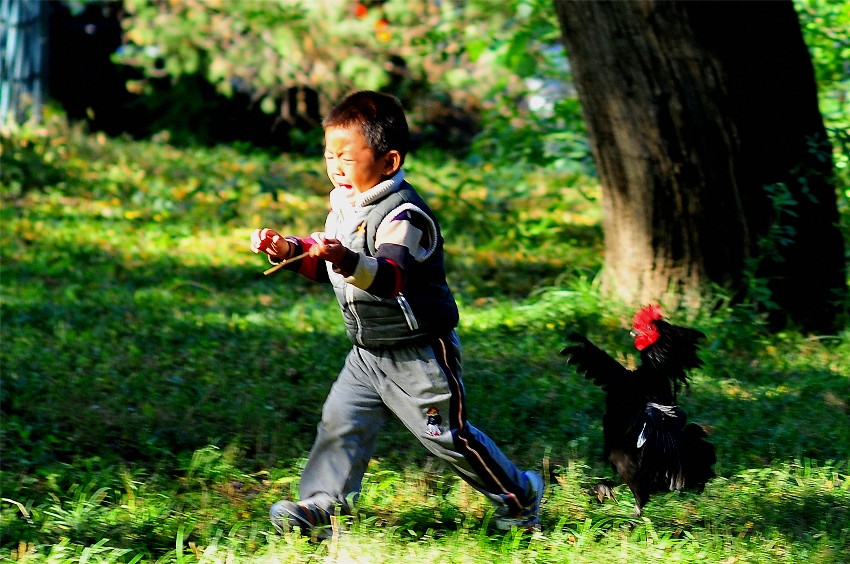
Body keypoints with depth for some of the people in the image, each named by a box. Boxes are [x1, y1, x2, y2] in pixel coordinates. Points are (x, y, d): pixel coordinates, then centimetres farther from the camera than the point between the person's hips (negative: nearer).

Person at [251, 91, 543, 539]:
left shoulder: (403, 215, -23)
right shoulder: (344, 204, 5)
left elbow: (391, 276, -38)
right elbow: (324, 266, 17)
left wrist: (348, 260, -55)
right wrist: (290, 250, -1)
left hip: (418, 352, -8)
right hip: (368, 352, 8)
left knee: (446, 436, 3)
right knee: (340, 421, -2)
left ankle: (519, 495, 22)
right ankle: (321, 505, 4)